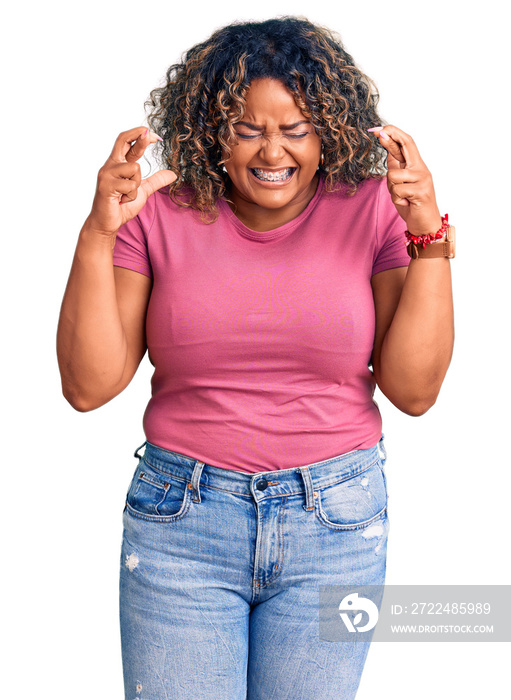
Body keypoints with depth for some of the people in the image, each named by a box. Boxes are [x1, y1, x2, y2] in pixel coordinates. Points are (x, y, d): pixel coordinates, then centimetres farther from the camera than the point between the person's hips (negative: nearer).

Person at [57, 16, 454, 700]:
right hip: (181, 516, 0)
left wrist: (430, 239, -15)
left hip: (336, 520, 1)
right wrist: (98, 233, -17)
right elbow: (89, 386, -8)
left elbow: (414, 390, -7)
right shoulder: (160, 216, -3)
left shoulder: (373, 211, -3)